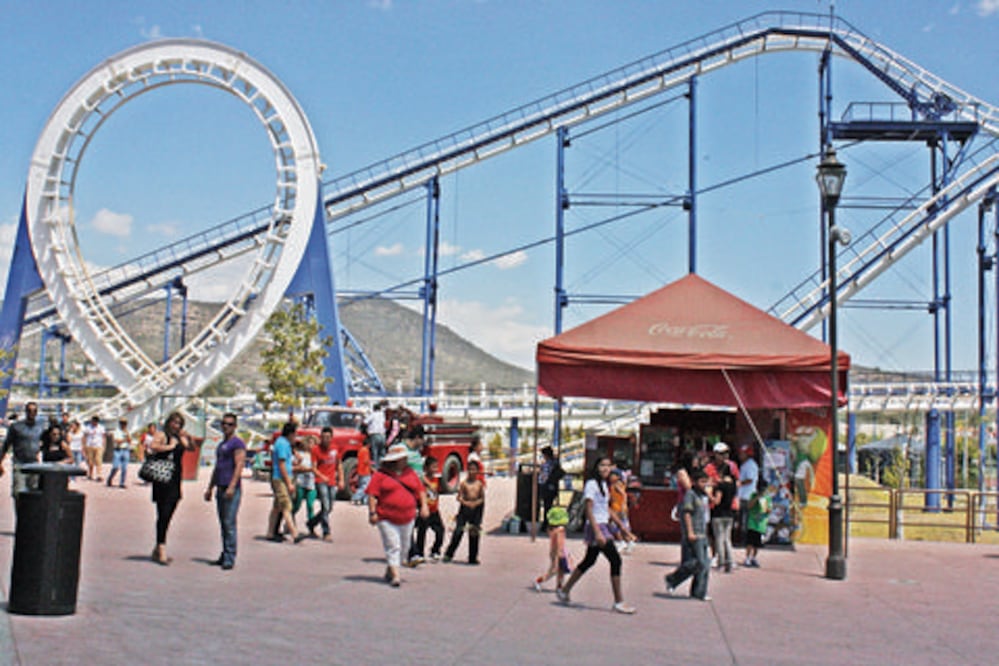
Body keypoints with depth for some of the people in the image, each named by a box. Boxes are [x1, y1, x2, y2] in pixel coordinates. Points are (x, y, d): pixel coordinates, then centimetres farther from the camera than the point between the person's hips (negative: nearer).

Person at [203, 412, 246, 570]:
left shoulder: (237, 443, -5)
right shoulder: (221, 445, 21)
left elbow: (239, 466, -14)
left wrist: (231, 487, -23)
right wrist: (210, 488, 25)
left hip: (232, 489, -8)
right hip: (220, 489, 8)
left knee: (229, 523, -10)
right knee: (223, 524, 9)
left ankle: (230, 558, -9)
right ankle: (225, 556, 14)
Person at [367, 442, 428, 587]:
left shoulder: (410, 473, 12)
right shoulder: (381, 474, -3)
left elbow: (420, 491, 16)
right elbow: (372, 495, -6)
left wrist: (424, 506, 4)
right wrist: (372, 512, -12)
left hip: (407, 518, 5)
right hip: (386, 519, -5)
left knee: (404, 548, 10)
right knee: (393, 546, -11)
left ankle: (389, 571, 27)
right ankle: (395, 575, -12)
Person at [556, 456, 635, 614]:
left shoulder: (604, 485, 15)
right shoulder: (591, 484, -12)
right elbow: (589, 510, -19)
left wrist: (621, 525, 19)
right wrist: (597, 532, -26)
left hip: (604, 527, 10)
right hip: (596, 527, -10)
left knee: (589, 561, 17)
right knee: (615, 560, -11)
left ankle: (564, 590, 29)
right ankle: (618, 602, -7)